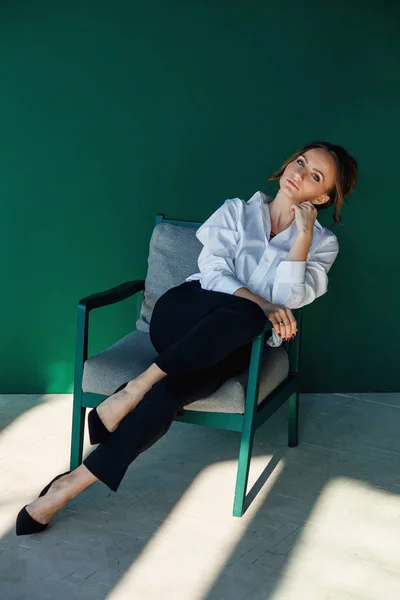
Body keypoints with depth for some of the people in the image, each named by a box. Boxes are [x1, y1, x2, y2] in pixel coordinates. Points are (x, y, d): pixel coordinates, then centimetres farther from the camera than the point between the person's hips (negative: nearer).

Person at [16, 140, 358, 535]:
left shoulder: (323, 242, 10)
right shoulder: (237, 210, 12)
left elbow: (289, 299, -7)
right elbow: (212, 271, -4)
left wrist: (303, 234, -12)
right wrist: (260, 305, -19)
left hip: (235, 345, 0)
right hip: (181, 316, 0)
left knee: (172, 389, -31)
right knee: (245, 313, -35)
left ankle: (72, 484, -29)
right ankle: (138, 387, -31)